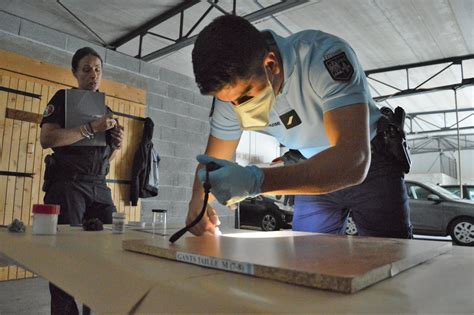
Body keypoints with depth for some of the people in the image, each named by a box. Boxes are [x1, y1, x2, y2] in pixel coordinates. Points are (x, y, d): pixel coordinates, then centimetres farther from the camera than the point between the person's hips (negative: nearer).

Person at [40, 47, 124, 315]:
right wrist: (92, 128, -17)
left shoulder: (106, 109, 20)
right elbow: (47, 139, -12)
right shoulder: (63, 98, 4)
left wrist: (117, 144, 3)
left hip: (100, 187, 5)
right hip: (68, 183, -5)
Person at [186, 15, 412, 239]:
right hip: (315, 171, 4)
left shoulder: (325, 56, -33)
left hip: (370, 161, -3)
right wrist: (198, 202, -27)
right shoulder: (231, 90, -16)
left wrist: (256, 181, -53)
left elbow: (353, 161, -43)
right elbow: (212, 161, -6)